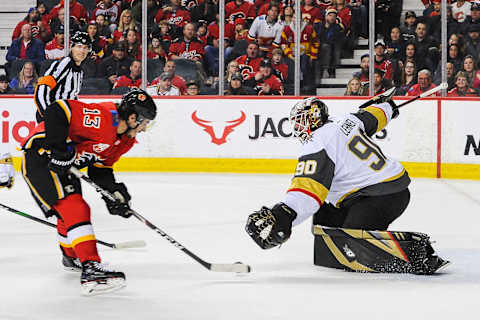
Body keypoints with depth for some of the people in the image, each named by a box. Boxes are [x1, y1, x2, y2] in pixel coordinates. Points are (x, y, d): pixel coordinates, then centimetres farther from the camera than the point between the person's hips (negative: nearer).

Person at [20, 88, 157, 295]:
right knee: (74, 208, -21)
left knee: (70, 211, 27)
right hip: (40, 155, -11)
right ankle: (91, 269, -28)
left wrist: (114, 192, -4)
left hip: (64, 162, 11)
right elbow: (57, 111, -33)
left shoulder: (126, 139, 4)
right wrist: (59, 151, -34)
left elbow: (100, 168, 11)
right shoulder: (101, 117, -28)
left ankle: (72, 256, 52)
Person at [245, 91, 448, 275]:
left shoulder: (316, 147, -12)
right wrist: (385, 105, 57)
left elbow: (309, 188, -27)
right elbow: (373, 117, 34)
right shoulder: (346, 121, 13)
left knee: (353, 252, -24)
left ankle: (417, 252, -27)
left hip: (379, 196, -10)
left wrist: (284, 214, -40)